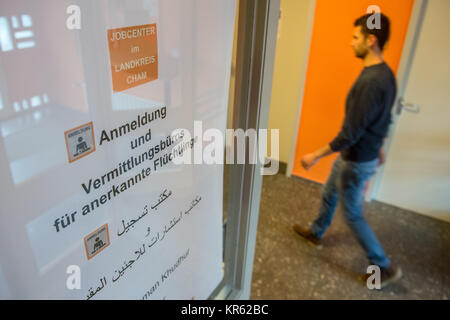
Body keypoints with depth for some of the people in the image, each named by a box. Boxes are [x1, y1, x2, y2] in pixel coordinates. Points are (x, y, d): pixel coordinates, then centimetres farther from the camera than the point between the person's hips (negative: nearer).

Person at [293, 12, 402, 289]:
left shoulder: (370, 81, -31)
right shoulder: (386, 74, 1)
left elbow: (350, 133, -29)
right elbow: (384, 119, 14)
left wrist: (316, 155, -21)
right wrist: (379, 147, 26)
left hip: (356, 161, -9)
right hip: (365, 154, 9)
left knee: (353, 215, 8)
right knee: (329, 194, 25)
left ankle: (385, 267, 23)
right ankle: (316, 234, 47)